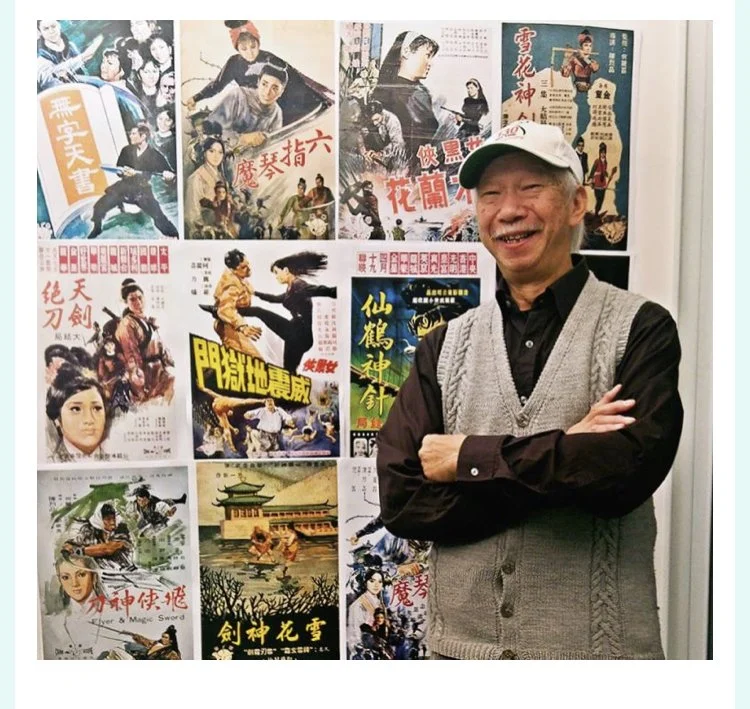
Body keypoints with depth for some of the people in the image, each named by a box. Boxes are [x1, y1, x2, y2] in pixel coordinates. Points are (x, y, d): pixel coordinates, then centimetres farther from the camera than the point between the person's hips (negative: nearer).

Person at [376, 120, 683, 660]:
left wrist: (470, 457, -15)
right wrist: (561, 455, -18)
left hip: (597, 643, -2)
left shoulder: (640, 328, -6)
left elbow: (630, 466, -22)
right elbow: (400, 498, -10)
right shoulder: (446, 346, 0)